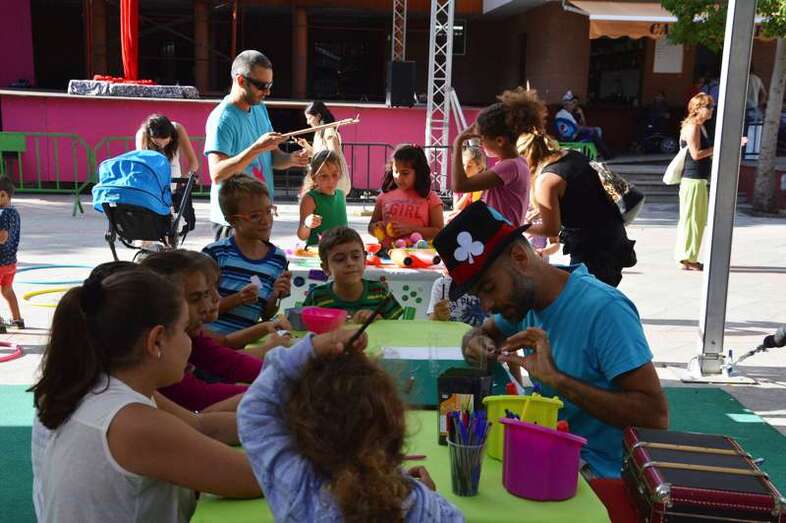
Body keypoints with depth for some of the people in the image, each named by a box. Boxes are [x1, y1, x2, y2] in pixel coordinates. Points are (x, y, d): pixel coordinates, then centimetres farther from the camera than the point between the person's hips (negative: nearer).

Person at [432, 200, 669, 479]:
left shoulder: (604, 310, -22)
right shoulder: (524, 296, 2)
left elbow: (656, 415, -25)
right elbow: (482, 331, 21)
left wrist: (556, 378, -31)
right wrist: (477, 343, -5)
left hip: (598, 469, -7)